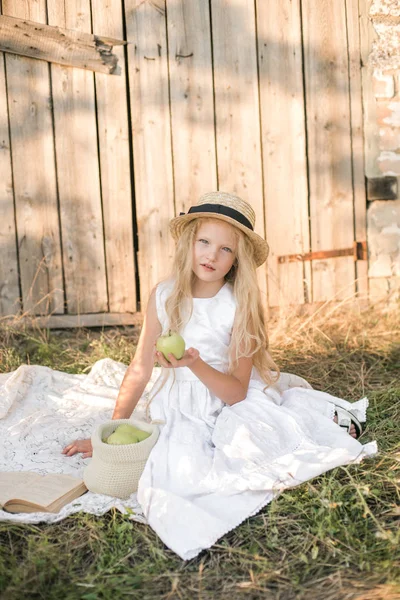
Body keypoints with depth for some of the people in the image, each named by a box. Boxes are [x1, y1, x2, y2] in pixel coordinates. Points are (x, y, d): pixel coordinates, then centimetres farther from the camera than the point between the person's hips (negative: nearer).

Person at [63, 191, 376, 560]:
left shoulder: (241, 306, -12)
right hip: (186, 409, 3)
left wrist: (194, 363, -33)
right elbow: (140, 370, 3)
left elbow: (236, 392, -14)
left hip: (236, 401, -2)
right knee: (183, 472, -28)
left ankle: (325, 420, -1)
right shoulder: (164, 297, -5)